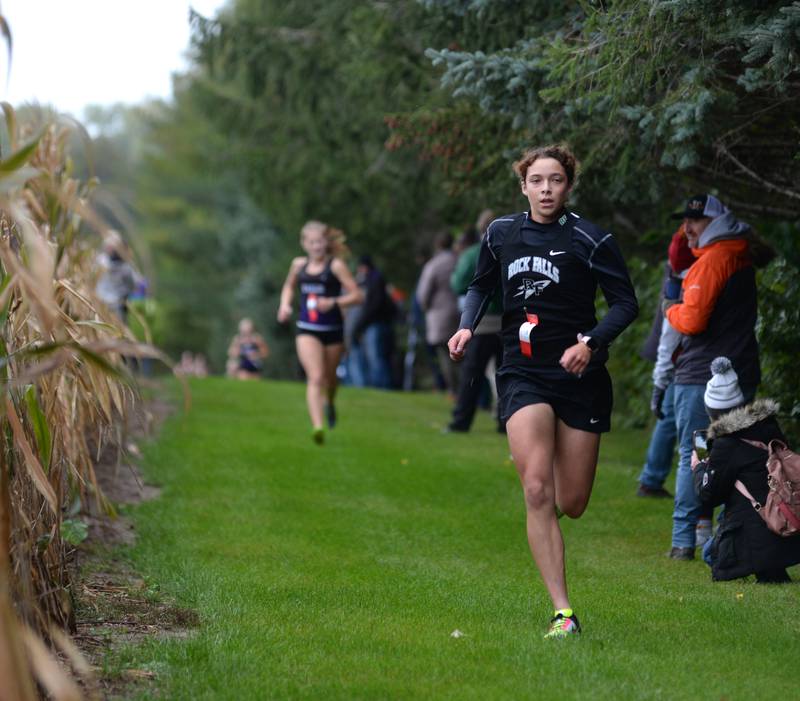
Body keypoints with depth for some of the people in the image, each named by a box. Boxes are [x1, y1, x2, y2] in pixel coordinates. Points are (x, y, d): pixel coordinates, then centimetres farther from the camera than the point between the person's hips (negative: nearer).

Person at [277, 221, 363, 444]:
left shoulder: (336, 265, -7)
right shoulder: (299, 264, 5)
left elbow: (357, 295, -11)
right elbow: (288, 286, 26)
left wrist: (333, 302, -24)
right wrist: (285, 304, 7)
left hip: (333, 330, -1)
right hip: (307, 330, 1)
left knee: (329, 376, 15)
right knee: (315, 377, -16)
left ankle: (330, 402, 51)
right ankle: (317, 427, -27)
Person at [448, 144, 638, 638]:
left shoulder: (591, 239, -6)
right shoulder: (501, 233, 5)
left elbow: (626, 302, -5)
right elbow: (482, 285, 22)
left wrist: (590, 342, -20)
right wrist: (467, 326, 3)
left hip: (579, 376, -1)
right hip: (524, 376, 1)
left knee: (571, 504, 4)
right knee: (537, 490, -18)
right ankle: (563, 612, -17)